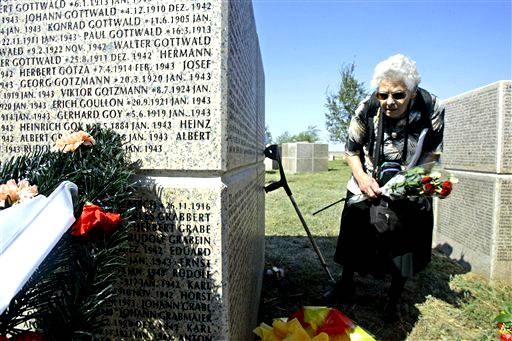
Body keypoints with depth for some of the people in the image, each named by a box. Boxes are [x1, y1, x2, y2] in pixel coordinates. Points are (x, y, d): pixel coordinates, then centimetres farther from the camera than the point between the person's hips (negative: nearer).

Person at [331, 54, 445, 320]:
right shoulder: (367, 108, -23)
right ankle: (346, 282, 38)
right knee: (355, 236, 10)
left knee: (405, 243, 8)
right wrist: (361, 176, -26)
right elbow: (351, 149, -10)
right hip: (368, 184, 0)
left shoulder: (432, 109, -23)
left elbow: (432, 152, -9)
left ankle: (394, 298, 34)